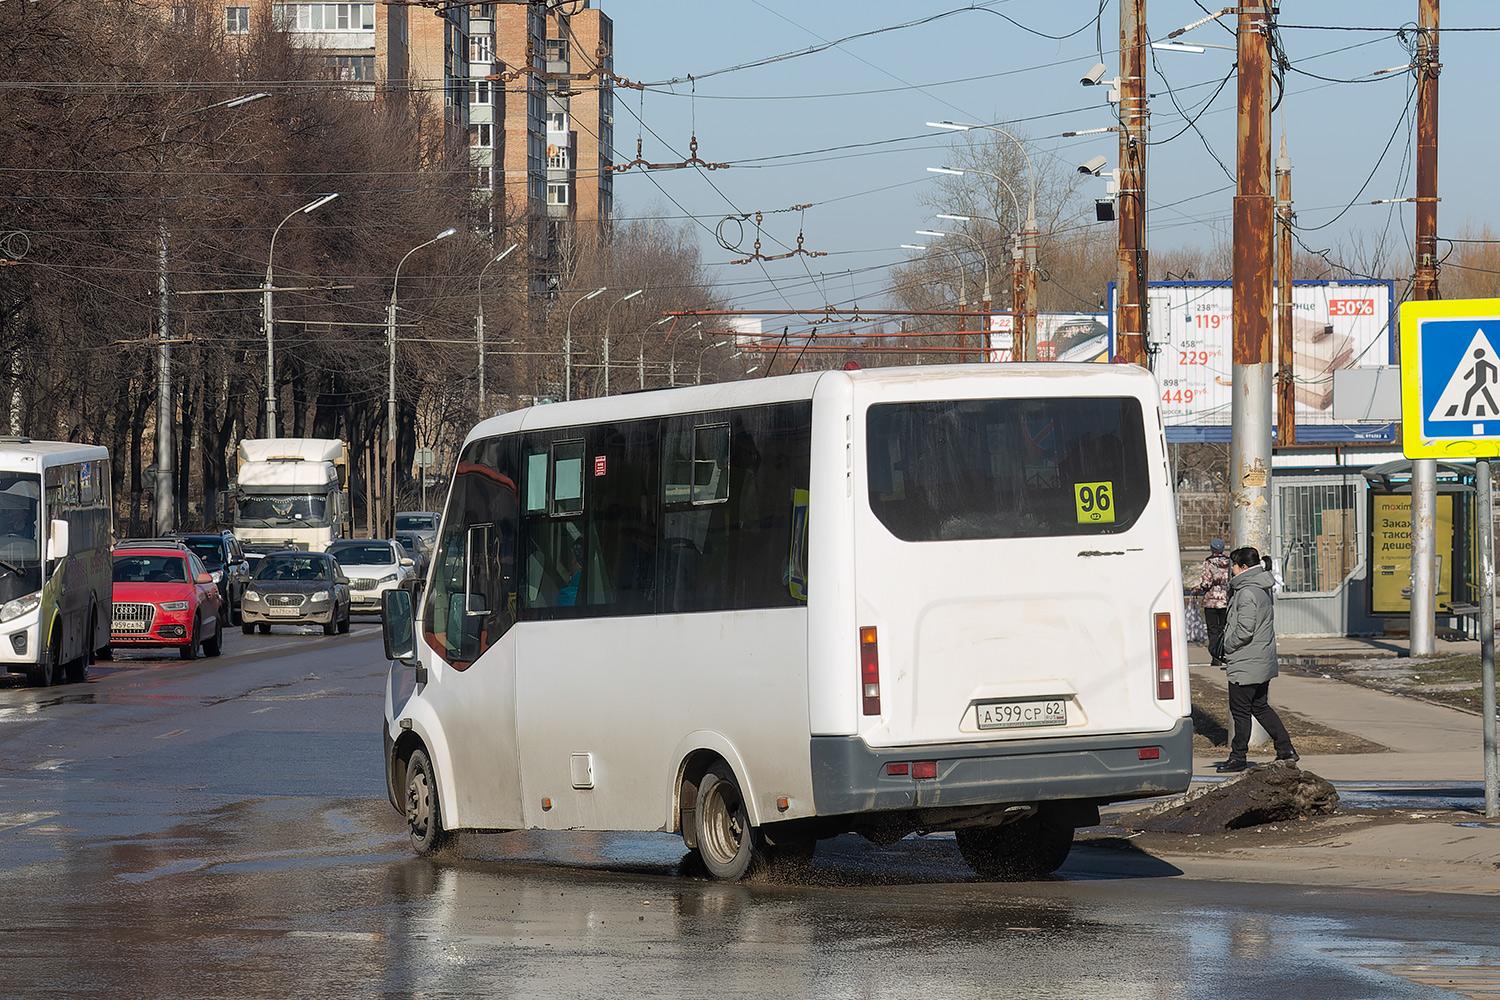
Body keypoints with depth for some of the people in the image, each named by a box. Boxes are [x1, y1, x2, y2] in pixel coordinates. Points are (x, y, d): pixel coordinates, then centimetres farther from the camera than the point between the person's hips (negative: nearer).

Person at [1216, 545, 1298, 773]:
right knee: (1260, 707, 17)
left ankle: (1238, 758, 8)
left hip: (1245, 664, -10)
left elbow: (1244, 632, -24)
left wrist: (1226, 648, -9)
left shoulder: (1247, 593, -19)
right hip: (1263, 662, 10)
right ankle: (1285, 749, 16)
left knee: (1240, 711, 0)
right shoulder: (1262, 590, 12)